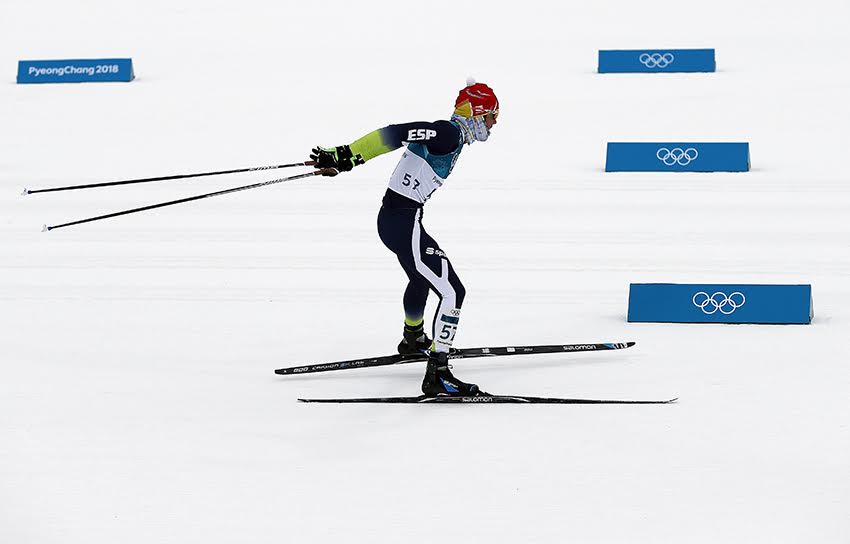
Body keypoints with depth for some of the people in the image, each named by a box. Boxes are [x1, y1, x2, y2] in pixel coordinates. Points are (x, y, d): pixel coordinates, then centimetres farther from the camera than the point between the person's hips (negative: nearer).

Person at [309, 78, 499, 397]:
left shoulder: (449, 134, 12)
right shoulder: (449, 133, -18)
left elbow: (400, 136, 17)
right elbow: (396, 133, -26)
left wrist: (344, 158, 22)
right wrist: (346, 157, -32)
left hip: (395, 218, 11)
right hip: (403, 224, -11)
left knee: (422, 277, 36)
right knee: (452, 292, -13)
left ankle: (413, 339, 62)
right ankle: (437, 374, -16)